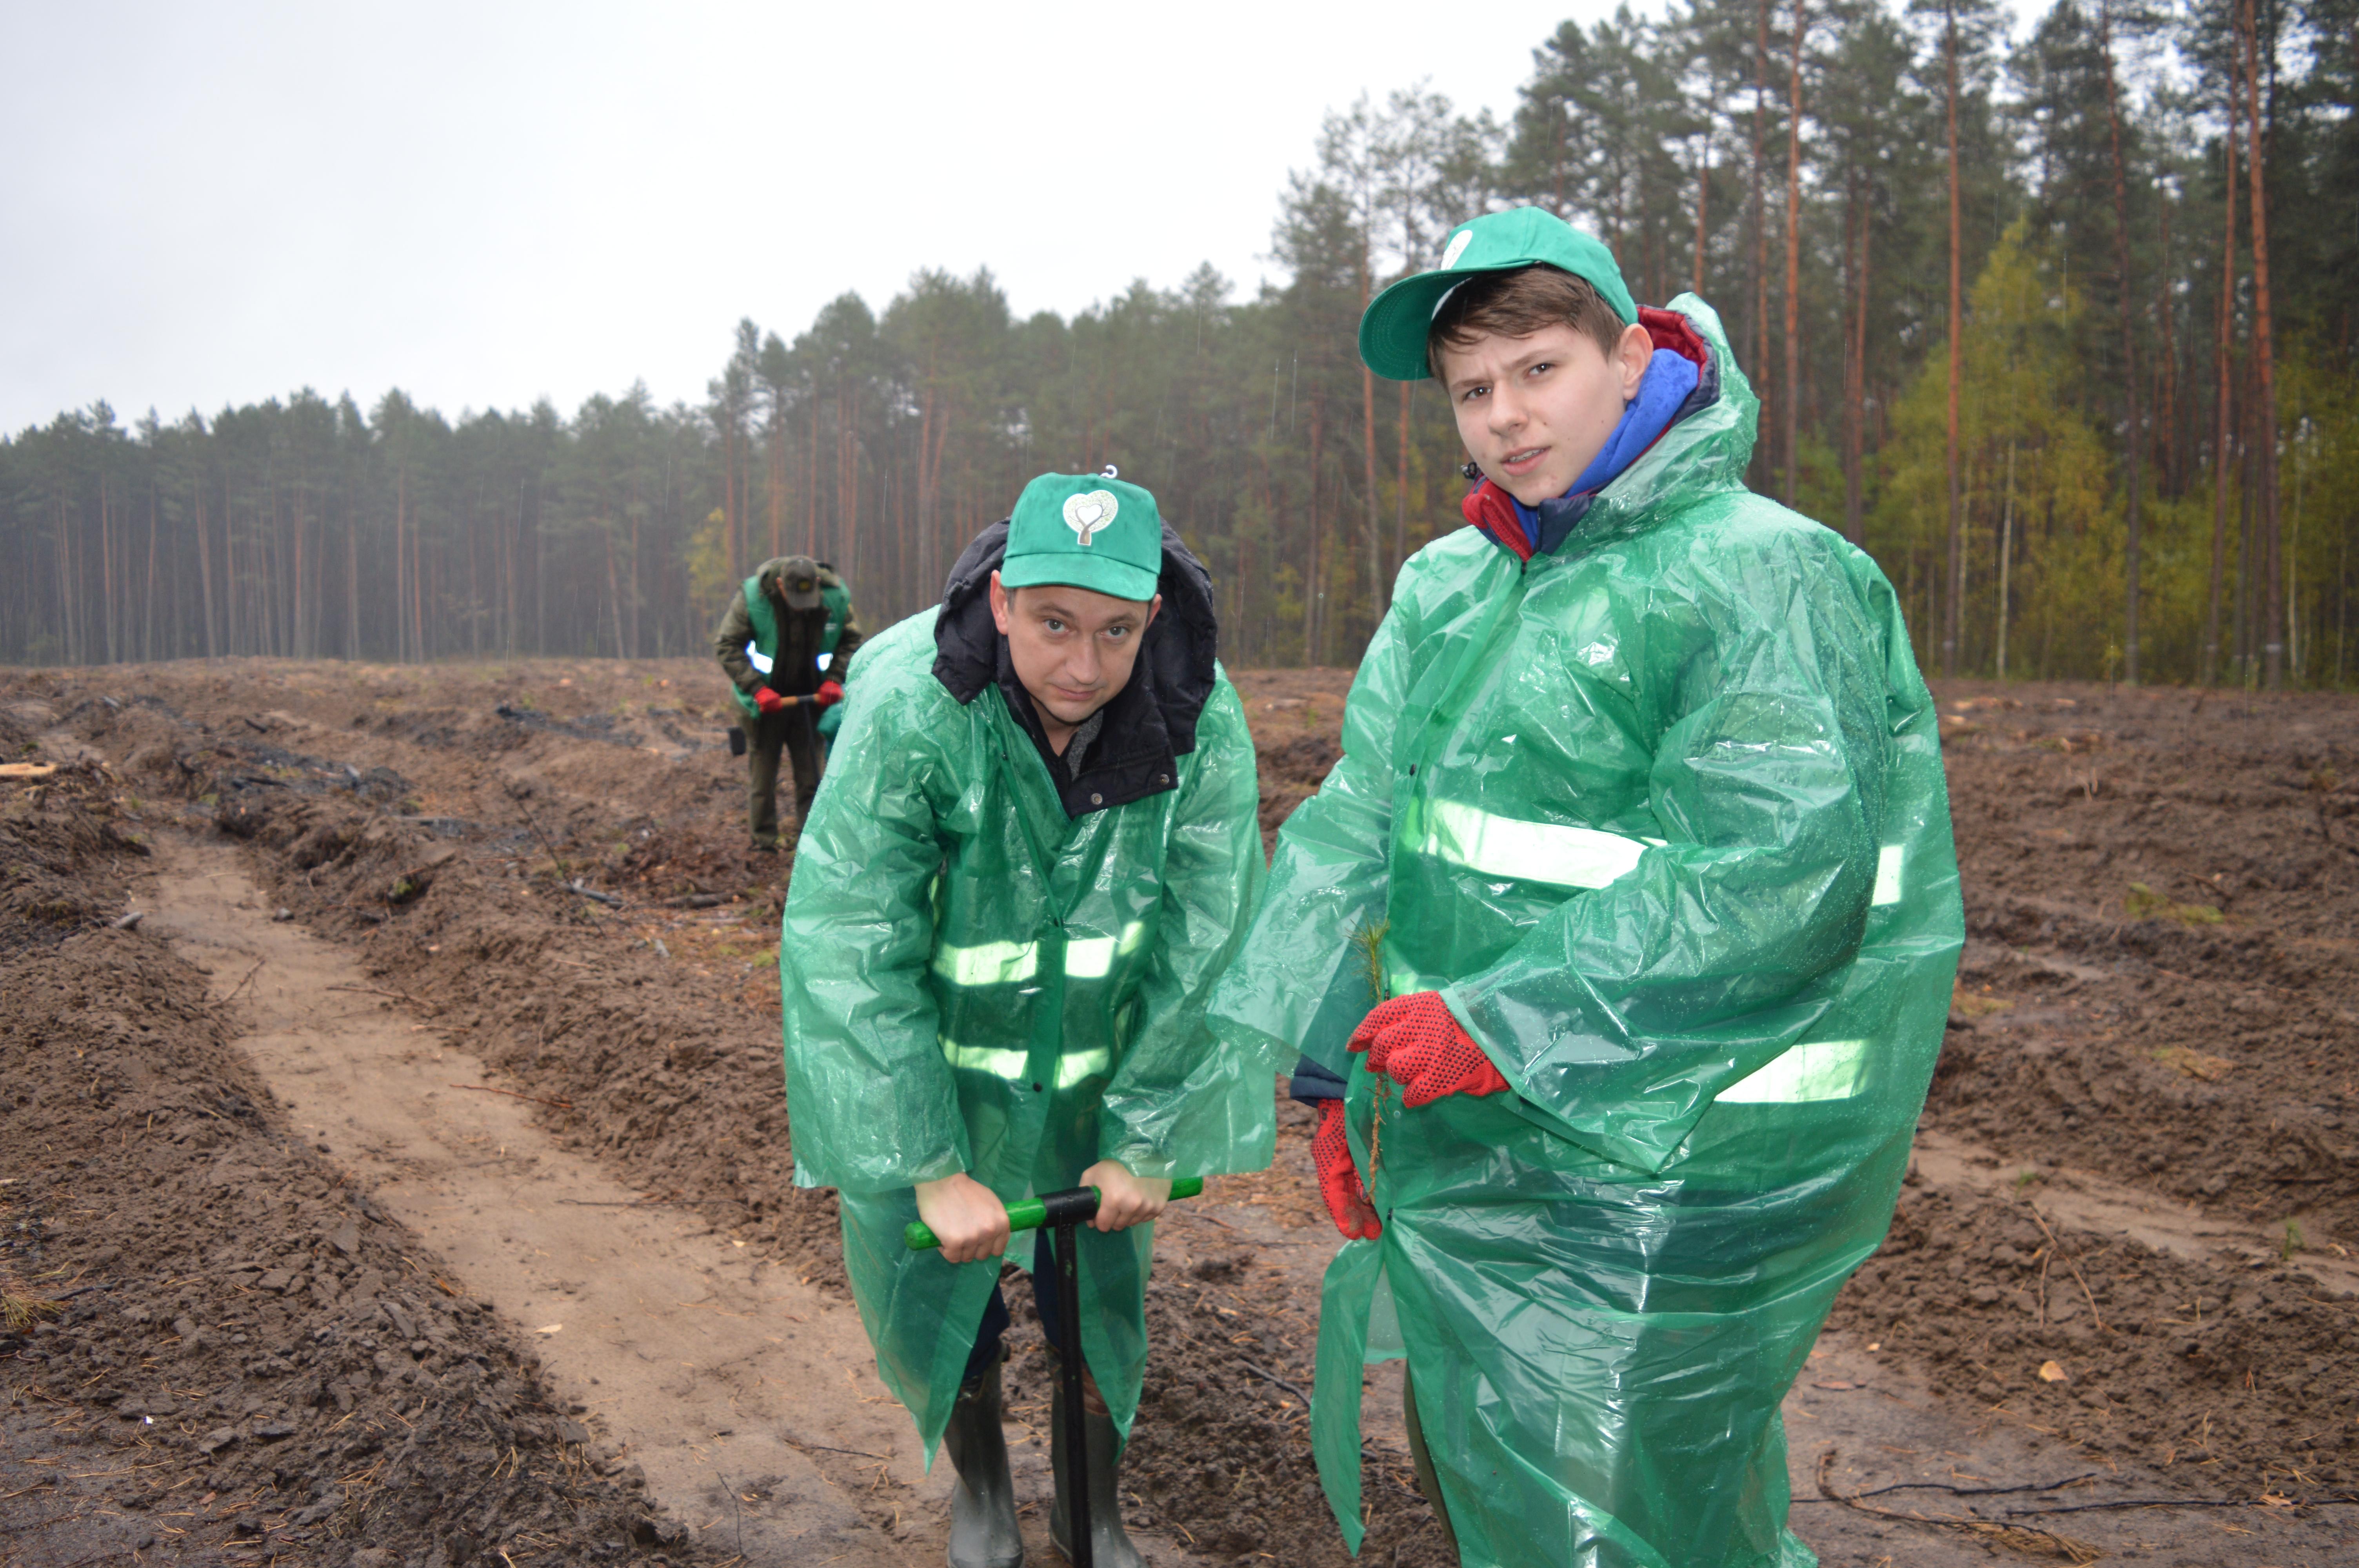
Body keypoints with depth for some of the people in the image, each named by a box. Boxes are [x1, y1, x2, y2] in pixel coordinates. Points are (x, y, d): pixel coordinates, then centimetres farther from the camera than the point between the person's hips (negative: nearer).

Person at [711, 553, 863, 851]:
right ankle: (764, 843, 13)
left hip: (810, 699, 2)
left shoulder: (836, 597, -12)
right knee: (761, 773, 3)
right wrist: (757, 689, -22)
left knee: (811, 775, 4)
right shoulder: (752, 597, -20)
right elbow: (726, 645, -14)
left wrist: (835, 680, -12)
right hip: (765, 700, -2)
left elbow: (851, 641, 2)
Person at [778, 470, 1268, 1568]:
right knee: (933, 1299, 9)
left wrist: (1143, 1143, -9)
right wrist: (932, 1169, -24)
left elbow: (1205, 941, -13)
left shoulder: (1201, 721, -21)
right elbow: (847, 943, -26)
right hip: (928, 1063, -1)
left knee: (1101, 1297, 12)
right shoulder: (909, 708, -30)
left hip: (1092, 1076, 2)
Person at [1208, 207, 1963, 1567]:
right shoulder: (1452, 585, 8)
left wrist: (1508, 1021, -26)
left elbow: (1783, 869, -24)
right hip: (1463, 1145, 7)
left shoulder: (1762, 574, -14)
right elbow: (1362, 827, 9)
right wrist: (1336, 1071, 6)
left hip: (1657, 1172, -7)